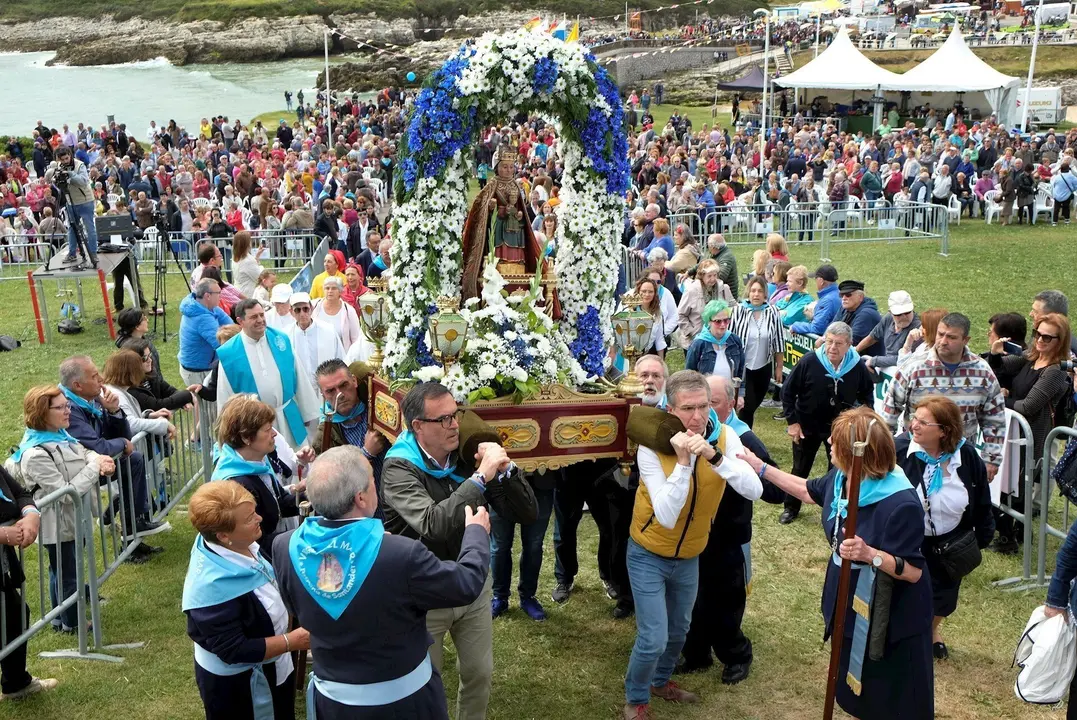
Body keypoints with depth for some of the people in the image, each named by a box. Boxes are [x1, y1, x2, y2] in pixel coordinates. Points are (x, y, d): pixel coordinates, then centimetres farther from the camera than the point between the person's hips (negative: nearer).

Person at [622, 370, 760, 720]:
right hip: (649, 556, -4)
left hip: (689, 557, 4)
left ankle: (661, 681, 50)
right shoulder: (652, 446, -26)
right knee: (653, 638, -5)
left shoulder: (724, 437, -16)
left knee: (679, 629, 23)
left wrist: (714, 456, -40)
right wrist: (683, 461, -40)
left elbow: (754, 491, -29)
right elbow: (667, 517, -32)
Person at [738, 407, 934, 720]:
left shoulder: (901, 504, -32)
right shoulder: (839, 477, -7)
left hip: (891, 621, -8)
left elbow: (913, 571, -26)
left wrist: (869, 554, -42)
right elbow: (808, 490, 15)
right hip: (850, 607, 8)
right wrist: (761, 468, 13)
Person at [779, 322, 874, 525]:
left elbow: (867, 393, 5)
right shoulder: (809, 362, -23)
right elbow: (787, 391, -11)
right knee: (800, 469, 14)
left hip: (841, 426, 1)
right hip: (807, 425, -1)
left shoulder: (857, 367, -17)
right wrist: (792, 421, -12)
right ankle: (791, 508, 32)